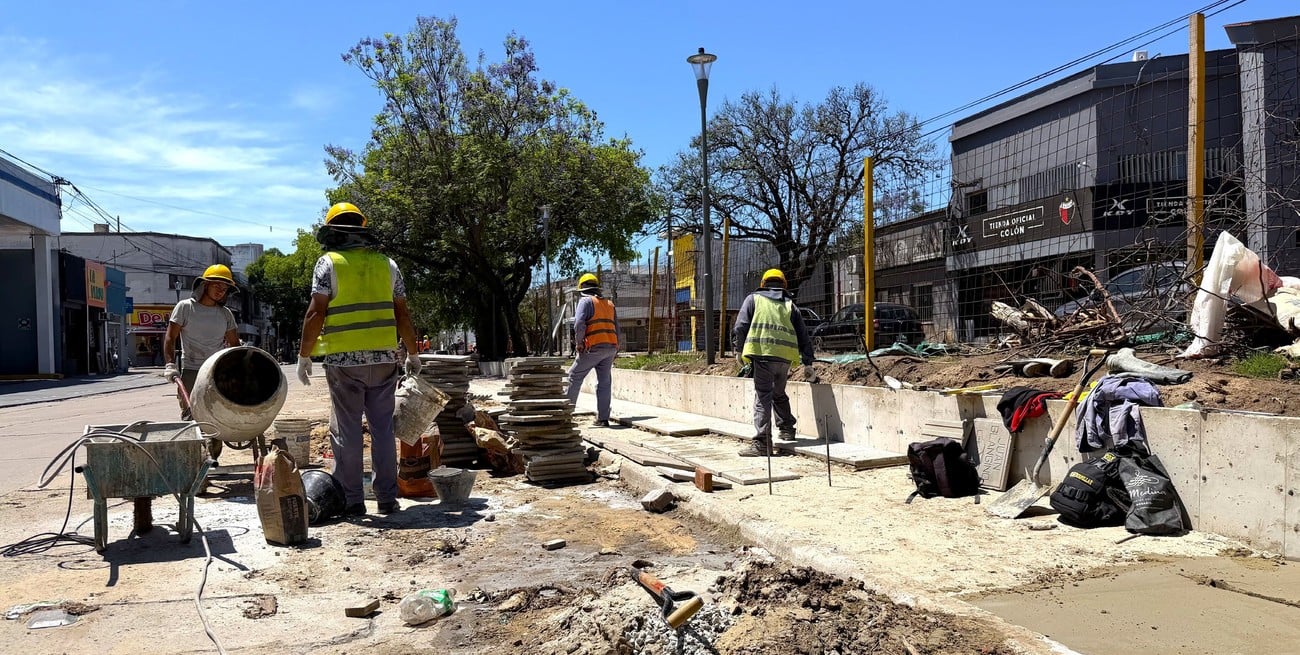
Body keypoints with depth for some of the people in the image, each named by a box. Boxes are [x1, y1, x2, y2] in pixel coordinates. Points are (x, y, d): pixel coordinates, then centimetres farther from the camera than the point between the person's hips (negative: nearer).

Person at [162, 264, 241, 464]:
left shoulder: (225, 314, 12)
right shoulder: (185, 307, 2)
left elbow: (234, 344, 18)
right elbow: (170, 338, 1)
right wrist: (169, 364, -9)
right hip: (190, 372, -3)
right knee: (188, 417, -4)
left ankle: (211, 455, 10)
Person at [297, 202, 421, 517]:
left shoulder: (329, 263, 0)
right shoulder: (386, 264, 10)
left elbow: (316, 313, -7)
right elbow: (402, 315, 10)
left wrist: (303, 355, 0)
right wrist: (413, 353, 18)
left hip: (344, 361, -3)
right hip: (384, 359, 3)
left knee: (346, 430, 4)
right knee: (383, 428, 9)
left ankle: (351, 500, 6)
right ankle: (387, 498, 11)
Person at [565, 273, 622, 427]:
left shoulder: (585, 301, 0)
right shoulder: (609, 304, 21)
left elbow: (579, 324, -14)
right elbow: (617, 329, 19)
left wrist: (579, 342, -2)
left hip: (593, 347, -6)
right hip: (611, 347, 6)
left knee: (575, 377, 7)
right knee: (604, 383, 8)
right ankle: (603, 418, 6)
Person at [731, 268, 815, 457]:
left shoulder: (753, 298, 14)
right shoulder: (790, 305, 23)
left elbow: (740, 327, 2)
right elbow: (803, 335, 20)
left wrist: (741, 351, 12)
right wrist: (808, 362, 24)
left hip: (763, 352, -4)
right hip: (785, 356, 4)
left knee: (763, 397, -6)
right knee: (779, 394, 26)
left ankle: (762, 443, -11)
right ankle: (787, 428, 32)